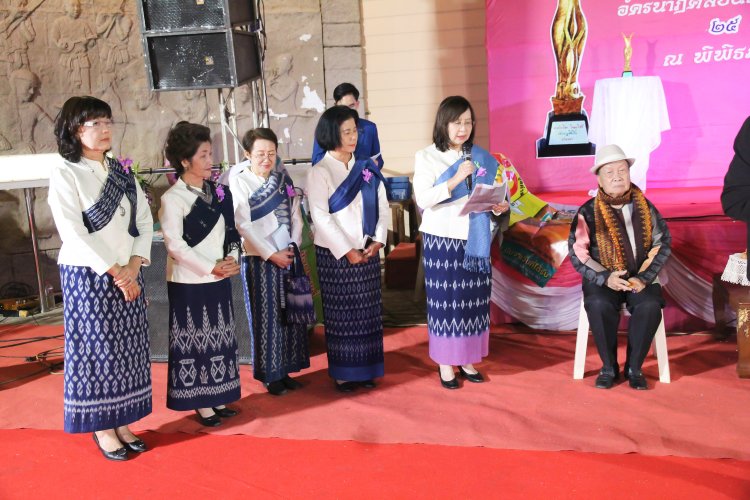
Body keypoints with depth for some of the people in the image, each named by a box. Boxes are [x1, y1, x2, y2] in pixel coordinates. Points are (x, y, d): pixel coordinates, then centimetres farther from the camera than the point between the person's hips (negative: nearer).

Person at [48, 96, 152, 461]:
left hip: (127, 276, 5)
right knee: (96, 350, 3)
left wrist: (134, 265, -9)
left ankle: (122, 423, 22)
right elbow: (73, 233, -14)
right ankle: (102, 429, 17)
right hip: (87, 277, -5)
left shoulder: (122, 173, 10)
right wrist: (114, 272, -16)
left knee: (128, 348, 8)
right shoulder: (65, 174, -7)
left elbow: (144, 221, 6)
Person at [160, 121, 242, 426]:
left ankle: (216, 398, 25)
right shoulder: (172, 198, -11)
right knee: (193, 341, 4)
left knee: (218, 338, 13)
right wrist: (211, 268, -18)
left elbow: (230, 230, 9)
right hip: (189, 283, -6)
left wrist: (230, 259, -8)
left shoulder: (216, 191, 6)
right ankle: (200, 404, 15)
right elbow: (175, 245, -16)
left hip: (219, 280, 6)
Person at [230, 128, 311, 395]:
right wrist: (271, 254, -14)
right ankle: (270, 375, 13)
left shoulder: (284, 180, 9)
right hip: (259, 259, -4)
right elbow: (244, 225, -11)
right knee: (266, 317, 2)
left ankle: (285, 370, 21)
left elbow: (296, 217, 7)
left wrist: (292, 248, -6)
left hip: (289, 257, 5)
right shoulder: (239, 182, -5)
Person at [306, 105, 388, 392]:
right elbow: (320, 217, -12)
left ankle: (366, 369, 21)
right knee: (341, 315, 3)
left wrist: (378, 240, -6)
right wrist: (346, 251, -14)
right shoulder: (319, 172, -7)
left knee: (368, 312, 9)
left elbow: (382, 206, 7)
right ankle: (343, 374, 15)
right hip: (335, 255, -4)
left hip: (367, 252, 5)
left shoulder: (367, 168, 7)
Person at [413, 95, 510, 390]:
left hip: (475, 239, 4)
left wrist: (500, 206, -9)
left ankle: (467, 360, 20)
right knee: (444, 300, 1)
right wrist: (456, 179, -24)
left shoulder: (482, 159, 10)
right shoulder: (427, 157, -1)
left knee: (474, 299, 6)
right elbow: (422, 199, -14)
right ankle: (445, 363, 13)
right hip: (441, 239, -3)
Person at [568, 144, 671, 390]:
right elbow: (577, 252, -6)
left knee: (650, 306, -29)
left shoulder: (644, 207, 5)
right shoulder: (588, 212, -3)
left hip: (641, 277, 2)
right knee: (599, 306, -32)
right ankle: (609, 367, -12)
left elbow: (662, 243, 4)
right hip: (603, 279, -1)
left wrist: (644, 277, -10)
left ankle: (633, 368, -10)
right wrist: (605, 278, -19)